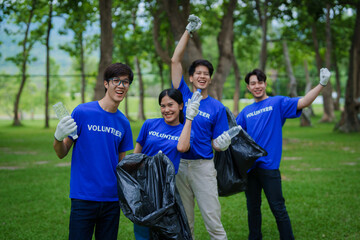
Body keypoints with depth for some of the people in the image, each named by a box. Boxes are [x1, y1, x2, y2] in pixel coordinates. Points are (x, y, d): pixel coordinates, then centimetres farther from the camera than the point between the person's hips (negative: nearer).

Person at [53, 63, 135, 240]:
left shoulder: (123, 123, 8)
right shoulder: (82, 112, -6)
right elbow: (61, 154, -4)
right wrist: (58, 138, -24)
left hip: (112, 199, 4)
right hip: (84, 197, -4)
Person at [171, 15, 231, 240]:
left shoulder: (217, 107, 2)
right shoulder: (183, 94, 6)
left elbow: (216, 144, 4)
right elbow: (175, 61, 1)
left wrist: (223, 143, -20)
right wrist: (189, 30, -1)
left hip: (203, 166, -2)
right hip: (178, 164, 2)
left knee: (213, 220, -5)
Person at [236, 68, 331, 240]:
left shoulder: (278, 103, 1)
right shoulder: (246, 112, 14)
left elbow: (304, 102, -11)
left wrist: (322, 84, -21)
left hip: (269, 166, -4)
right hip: (249, 166, 4)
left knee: (278, 209, -2)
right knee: (252, 208, 14)